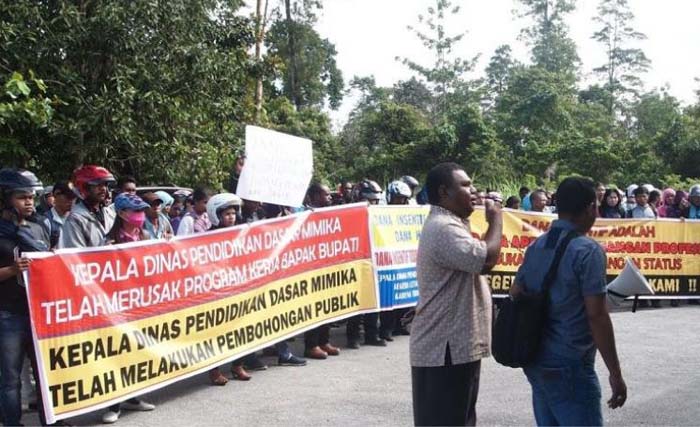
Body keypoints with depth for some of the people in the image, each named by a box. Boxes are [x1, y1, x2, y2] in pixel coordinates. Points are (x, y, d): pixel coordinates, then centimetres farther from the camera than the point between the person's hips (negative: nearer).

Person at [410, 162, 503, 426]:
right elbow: (488, 258, -27)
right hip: (445, 348, -11)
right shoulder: (443, 229, -19)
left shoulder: (448, 225, 17)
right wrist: (495, 220, -13)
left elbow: (476, 261, 21)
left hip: (456, 344, 11)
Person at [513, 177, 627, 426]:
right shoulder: (588, 250, -14)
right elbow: (596, 315, -18)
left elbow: (515, 297, 14)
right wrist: (615, 373, -13)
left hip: (536, 361, 8)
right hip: (569, 366, -8)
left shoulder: (536, 247, 8)